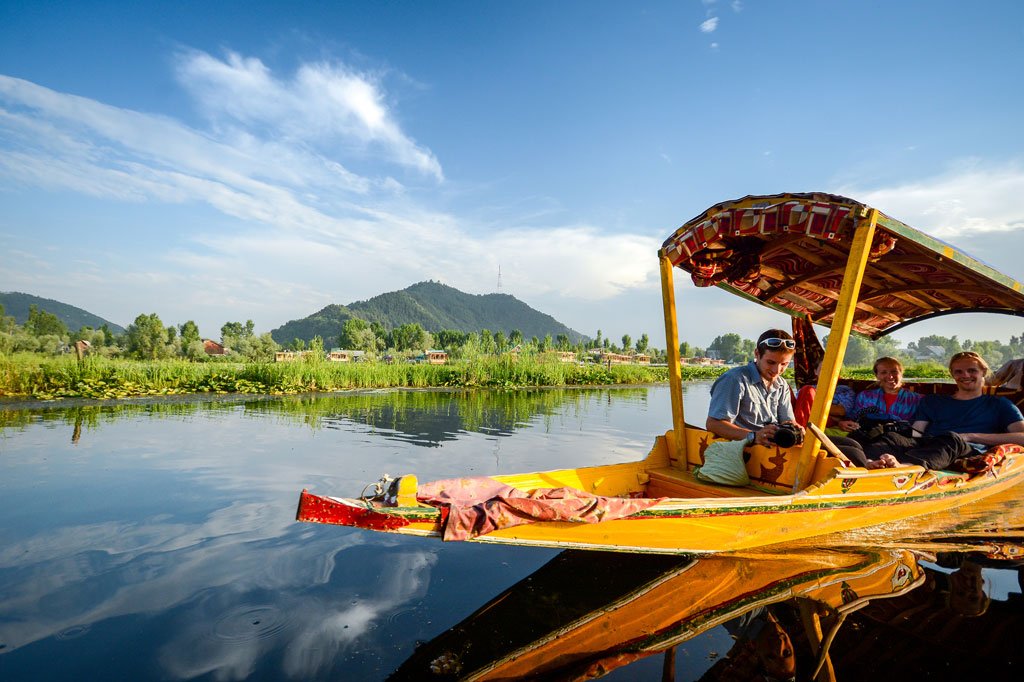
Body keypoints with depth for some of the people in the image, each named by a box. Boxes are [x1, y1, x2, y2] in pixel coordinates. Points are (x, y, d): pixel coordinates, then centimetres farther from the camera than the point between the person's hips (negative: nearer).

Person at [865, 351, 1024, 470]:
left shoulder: (999, 405, 27)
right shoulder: (932, 402, 33)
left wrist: (970, 436, -1)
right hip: (926, 445, 2)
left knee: (952, 439, -38)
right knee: (892, 437, -32)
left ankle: (905, 465, -70)